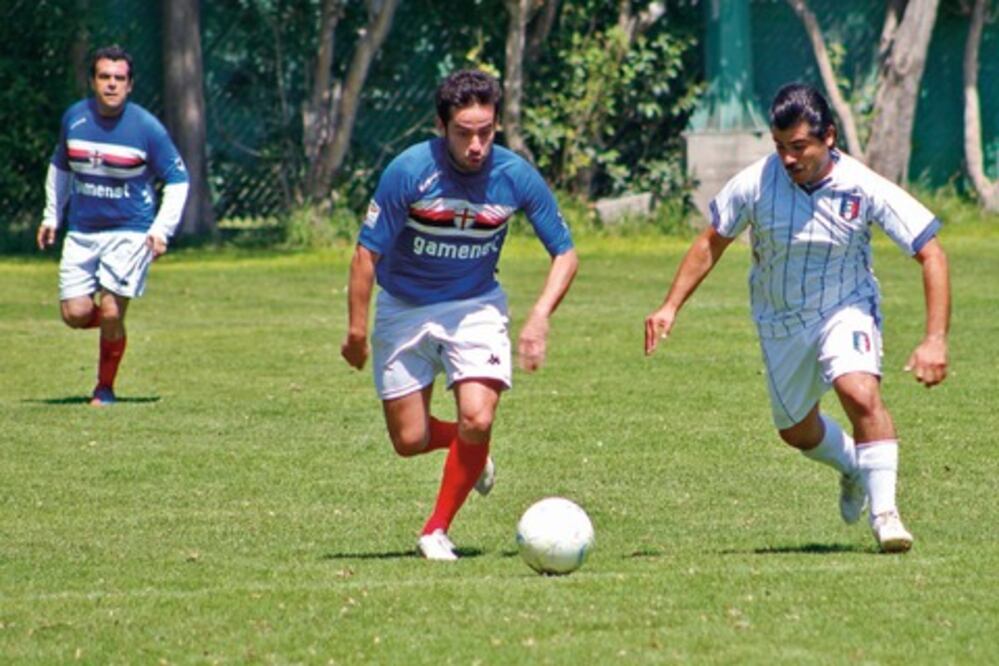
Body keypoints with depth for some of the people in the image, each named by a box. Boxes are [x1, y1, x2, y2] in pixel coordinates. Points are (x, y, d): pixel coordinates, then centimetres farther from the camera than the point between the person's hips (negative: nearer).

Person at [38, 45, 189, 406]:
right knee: (75, 314, -7)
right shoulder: (74, 118, 1)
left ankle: (105, 388, 9)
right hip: (82, 233, 4)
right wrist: (51, 216, 18)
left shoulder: (147, 128, -10)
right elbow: (60, 166, 20)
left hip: (131, 232, -3)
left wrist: (162, 230, -11)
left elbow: (177, 180, -2)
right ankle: (114, 322, 28)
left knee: (110, 312, -13)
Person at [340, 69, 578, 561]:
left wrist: (540, 317, -19)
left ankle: (437, 531, 0)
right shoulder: (409, 171, -22)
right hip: (404, 311, 0)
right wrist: (356, 328, -16)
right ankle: (470, 451, 37)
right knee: (409, 441, 2)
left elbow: (564, 253, -5)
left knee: (477, 419, -20)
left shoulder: (516, 177, -15)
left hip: (476, 307, 0)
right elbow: (367, 252, -13)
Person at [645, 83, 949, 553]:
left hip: (845, 308, -3)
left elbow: (931, 255, -19)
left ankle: (884, 511, -18)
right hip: (780, 321, 3)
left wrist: (935, 340, -26)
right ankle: (853, 469, 47)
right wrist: (670, 307, -6)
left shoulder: (864, 188, -23)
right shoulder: (755, 184, -19)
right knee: (796, 430, 15)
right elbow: (712, 242, -1)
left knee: (860, 393, -29)